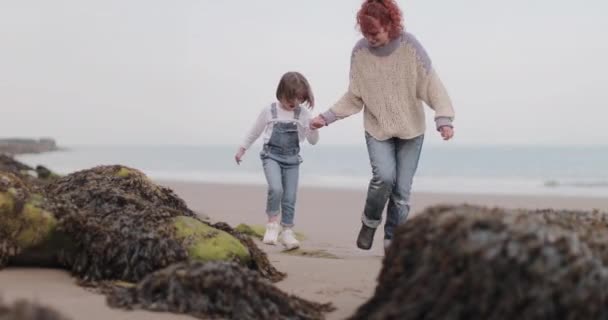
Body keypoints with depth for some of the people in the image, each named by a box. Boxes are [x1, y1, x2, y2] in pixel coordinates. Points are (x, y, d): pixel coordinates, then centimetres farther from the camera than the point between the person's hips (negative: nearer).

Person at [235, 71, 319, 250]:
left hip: (292, 159, 2)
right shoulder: (269, 111, -3)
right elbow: (255, 132, 11)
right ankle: (272, 224, -7)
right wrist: (242, 149, 18)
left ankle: (287, 232, 13)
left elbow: (313, 141, 3)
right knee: (275, 189, -25)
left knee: (290, 198, 0)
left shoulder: (304, 115, 0)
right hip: (272, 156, -2)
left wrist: (313, 129, -18)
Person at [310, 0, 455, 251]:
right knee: (384, 176, -21)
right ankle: (370, 222, 6)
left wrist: (443, 119, -25)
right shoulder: (360, 52, -6)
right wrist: (327, 117, -6)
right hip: (377, 129, 0)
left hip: (411, 130, 0)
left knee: (402, 190, -1)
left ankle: (392, 242, 14)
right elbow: (354, 97, 2)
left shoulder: (409, 46, -12)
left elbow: (431, 85, -13)